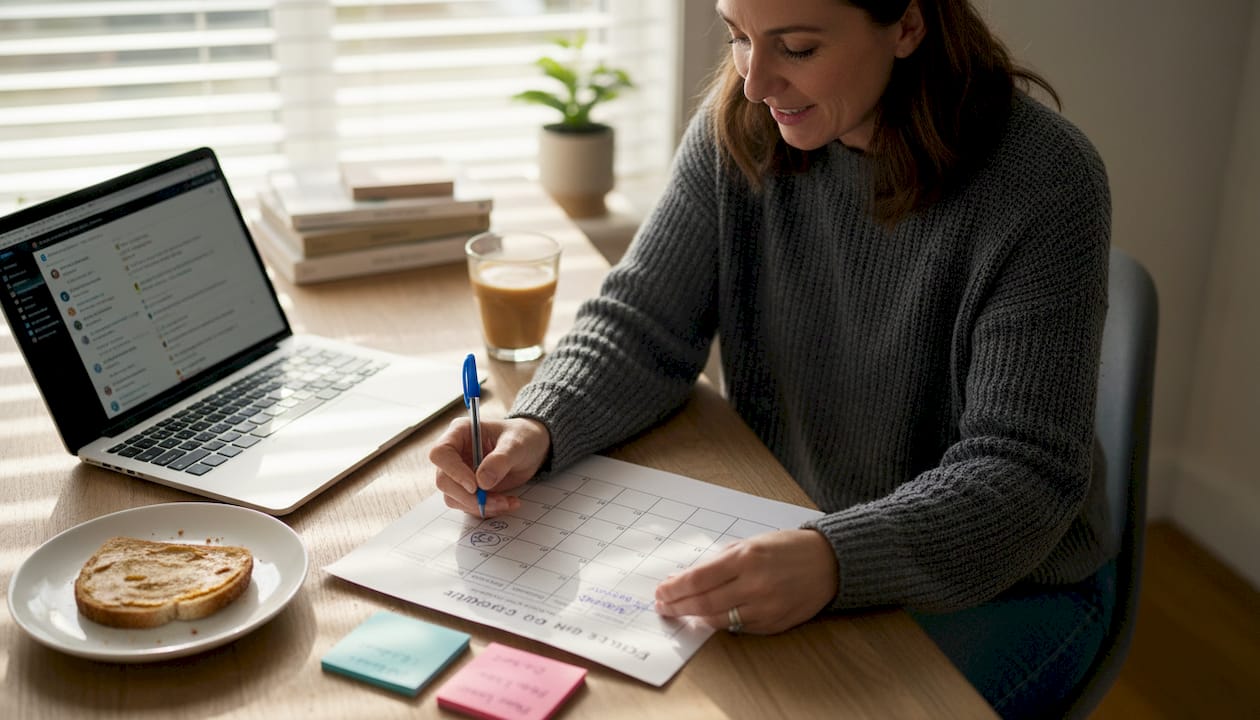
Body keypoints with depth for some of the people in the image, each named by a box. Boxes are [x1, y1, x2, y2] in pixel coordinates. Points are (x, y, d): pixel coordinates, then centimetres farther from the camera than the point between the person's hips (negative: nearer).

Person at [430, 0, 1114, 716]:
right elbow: (643, 322, -3)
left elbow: (1022, 473, -25)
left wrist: (836, 561, -42)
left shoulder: (1043, 181, -23)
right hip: (789, 542, 4)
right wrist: (535, 430, -23)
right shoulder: (740, 127, -8)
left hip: (1002, 588, -3)